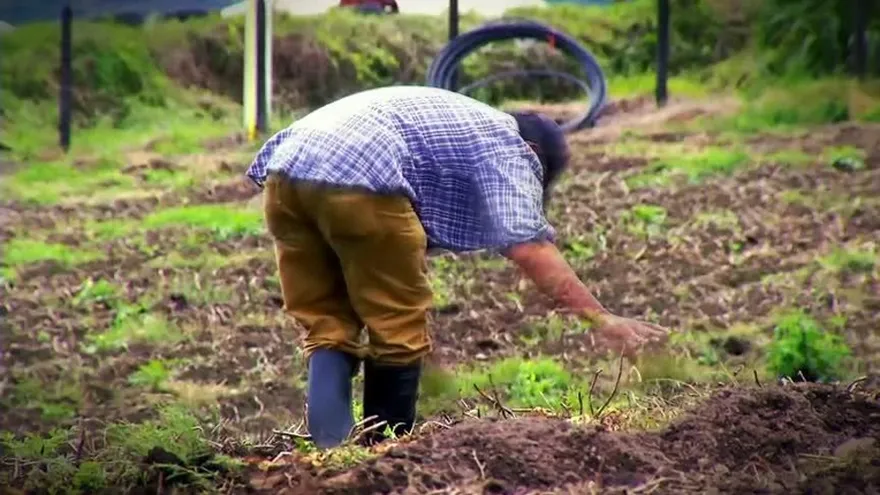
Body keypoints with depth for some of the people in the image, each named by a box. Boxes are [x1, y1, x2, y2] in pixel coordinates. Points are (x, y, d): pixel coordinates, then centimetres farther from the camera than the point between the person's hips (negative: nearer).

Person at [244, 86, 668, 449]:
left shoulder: (451, 120, 40)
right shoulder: (508, 145, 14)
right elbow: (527, 246, 0)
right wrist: (600, 319, -2)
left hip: (284, 170, 8)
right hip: (357, 178, -8)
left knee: (327, 327, 14)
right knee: (397, 328, 8)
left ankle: (330, 445, 3)